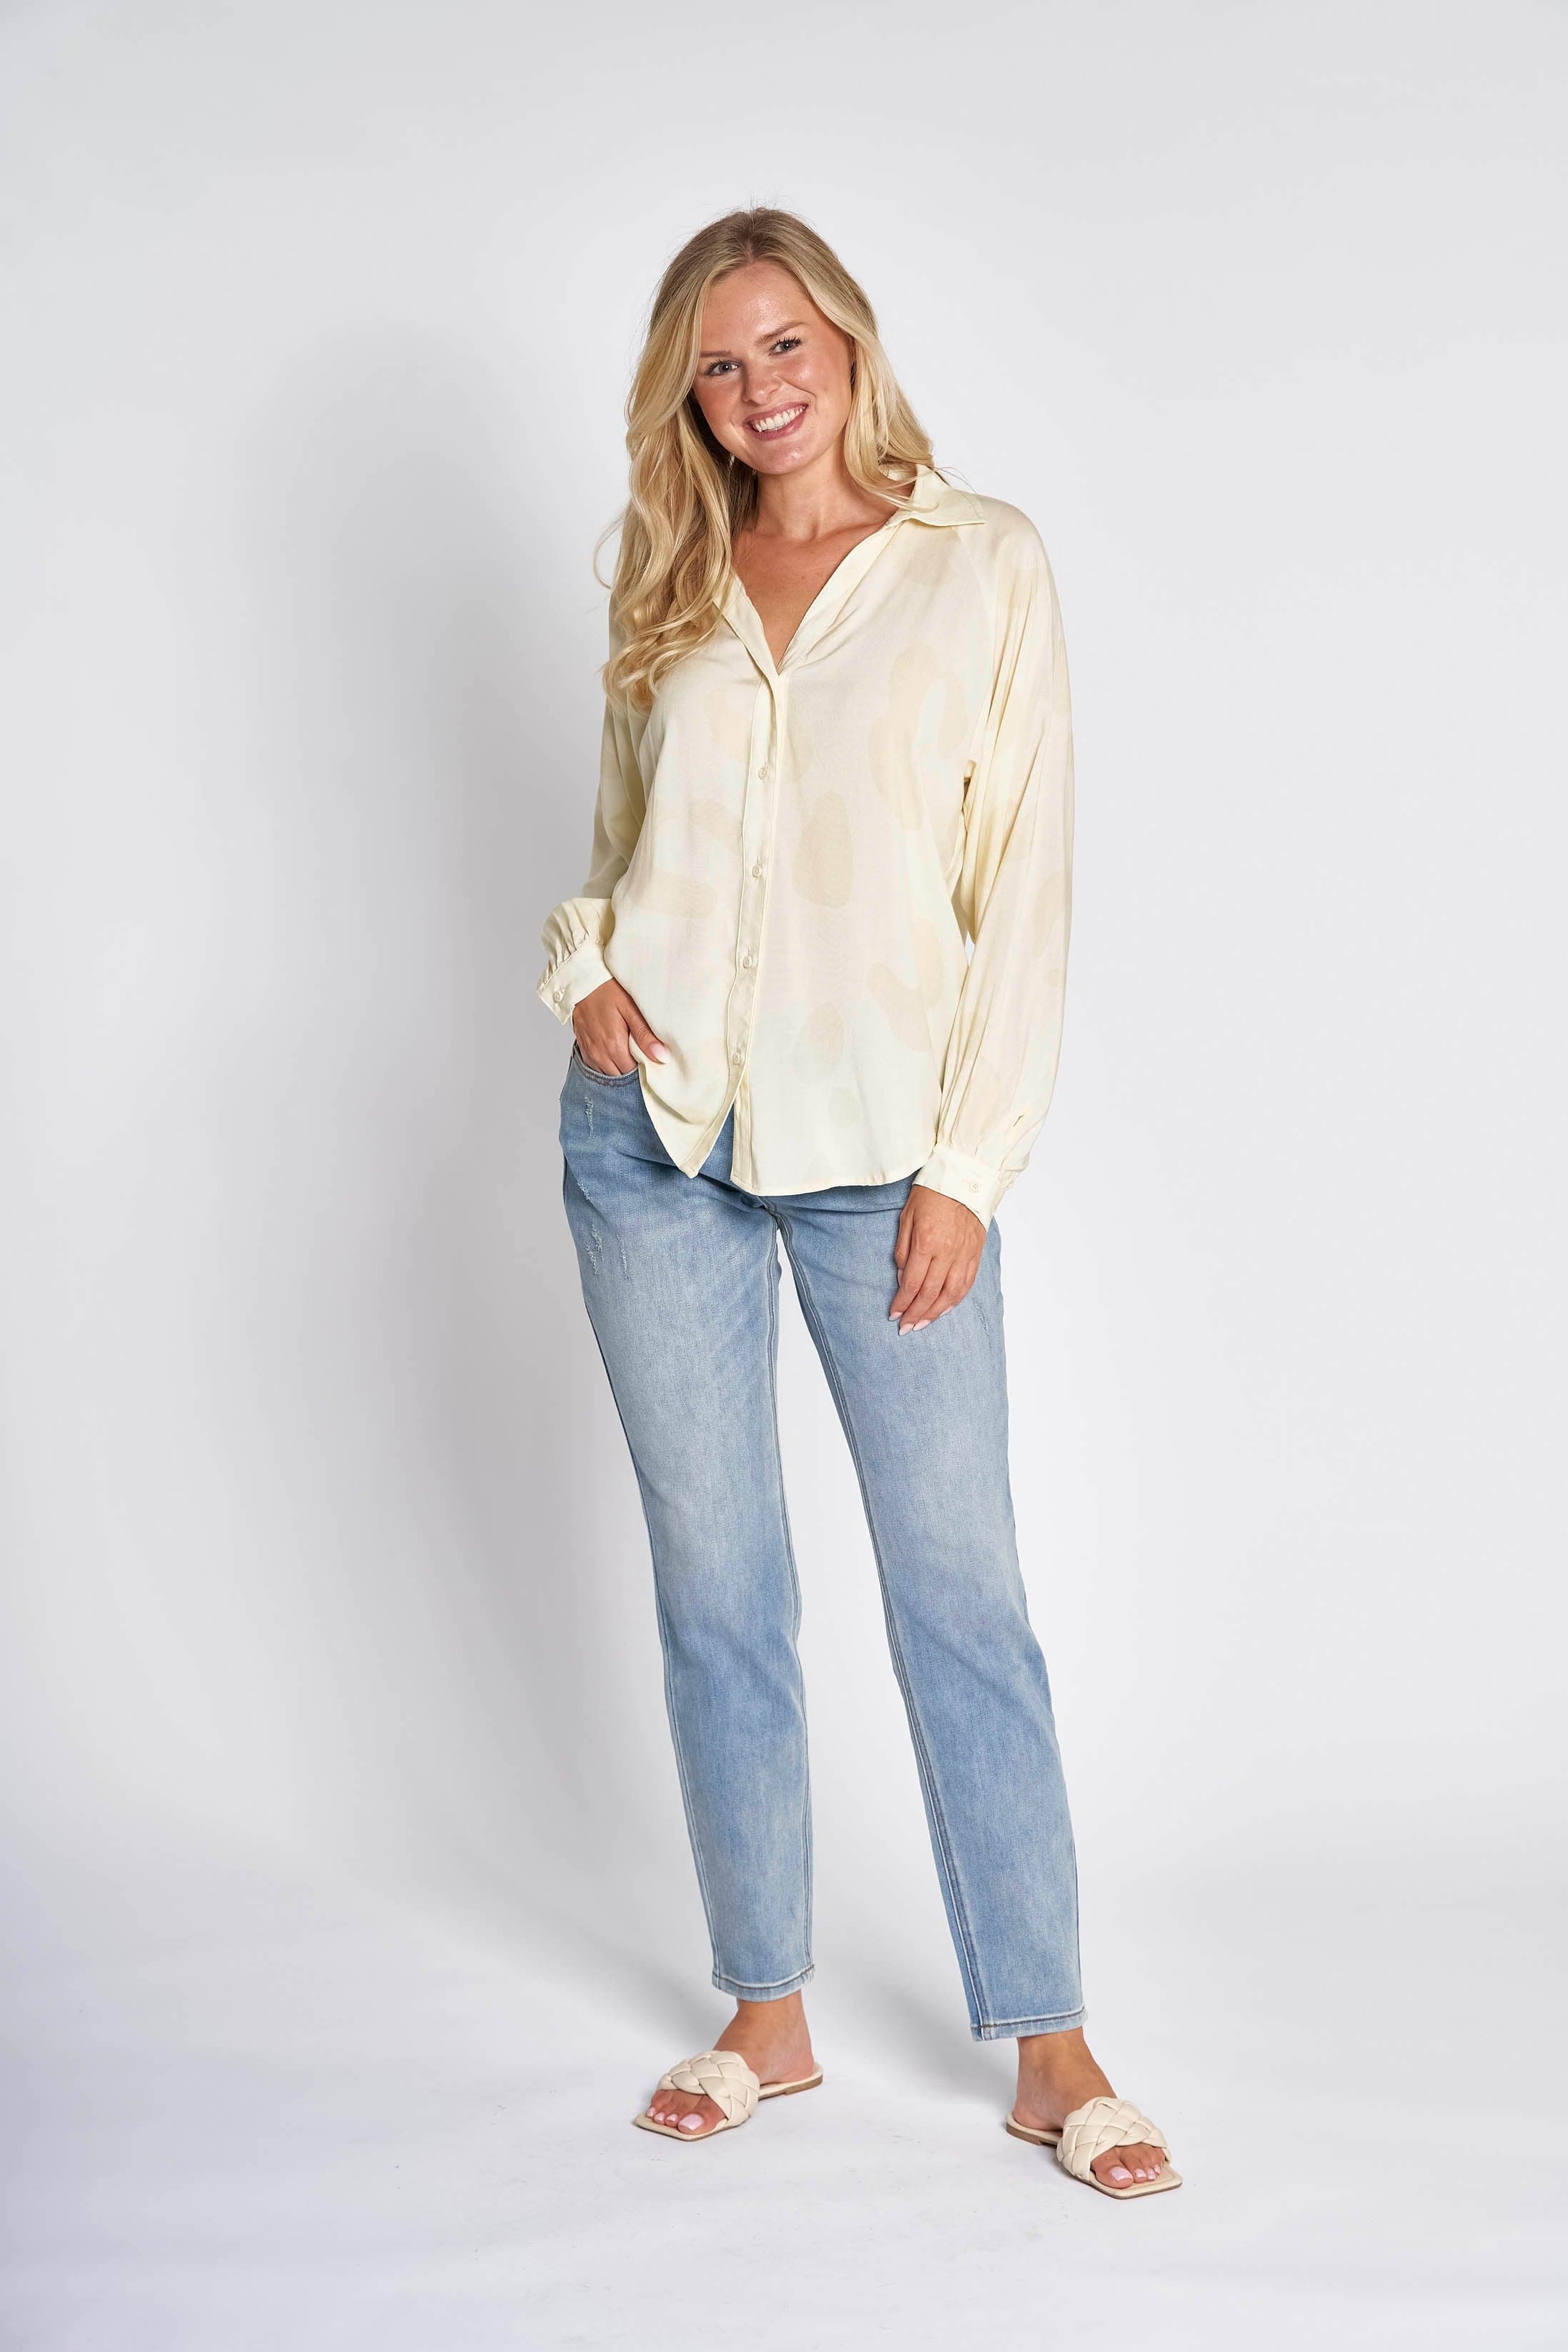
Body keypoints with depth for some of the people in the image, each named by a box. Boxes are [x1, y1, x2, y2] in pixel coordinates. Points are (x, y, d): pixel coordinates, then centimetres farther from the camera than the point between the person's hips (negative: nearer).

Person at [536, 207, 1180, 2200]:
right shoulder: (672, 592, 13)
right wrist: (586, 964, 0)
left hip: (874, 1137, -3)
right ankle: (767, 2016, 19)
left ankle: (1049, 2050, 7)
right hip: (653, 1132, 4)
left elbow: (1024, 877, -3)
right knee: (715, 1585, 7)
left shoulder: (980, 562, 1)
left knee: (961, 1588, -2)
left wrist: (967, 1163, -8)